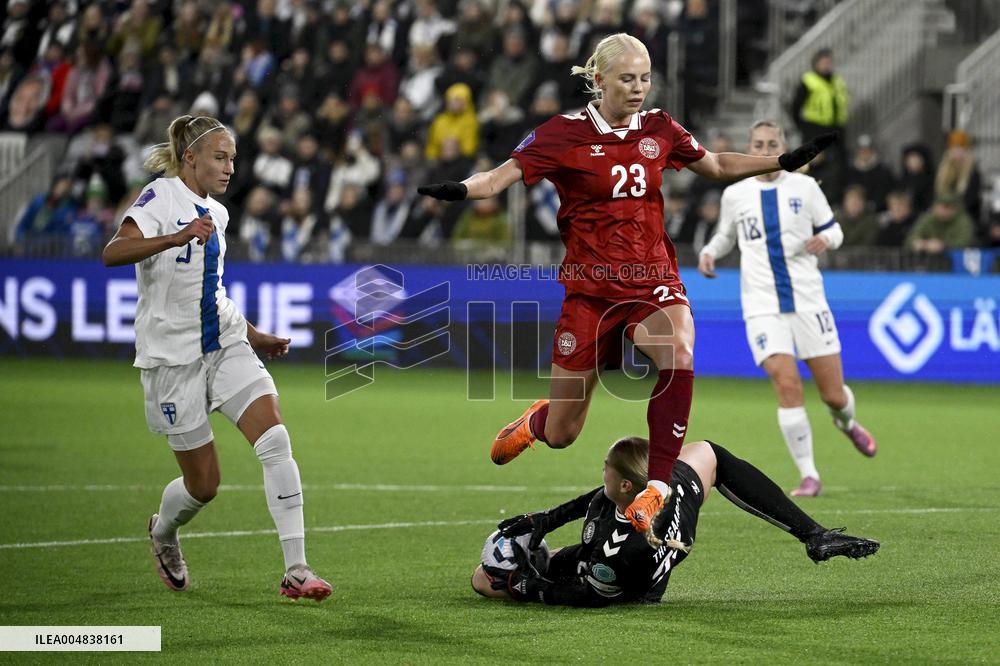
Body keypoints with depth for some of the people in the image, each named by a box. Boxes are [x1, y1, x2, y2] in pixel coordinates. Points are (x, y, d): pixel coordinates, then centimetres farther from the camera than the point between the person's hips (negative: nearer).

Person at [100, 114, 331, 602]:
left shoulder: (216, 213, 13)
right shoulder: (160, 196, -10)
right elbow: (113, 252, -28)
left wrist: (253, 336, 22)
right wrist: (175, 238, -43)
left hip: (226, 346, 6)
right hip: (173, 356, -6)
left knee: (276, 442, -16)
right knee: (203, 483, 2)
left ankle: (296, 570, -18)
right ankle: (162, 532, 37)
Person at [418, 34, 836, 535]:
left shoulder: (659, 129, 5)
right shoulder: (564, 134, -7)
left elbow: (718, 166, 20)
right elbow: (501, 177, -15)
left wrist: (786, 161, 12)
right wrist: (458, 189, -35)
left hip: (653, 279, 2)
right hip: (590, 289, -2)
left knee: (678, 354, -35)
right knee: (560, 435, 5)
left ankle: (657, 487, -28)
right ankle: (535, 422, 46)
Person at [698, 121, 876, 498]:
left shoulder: (804, 187, 2)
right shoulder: (735, 195, 5)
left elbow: (833, 230, 9)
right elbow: (726, 235, 22)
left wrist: (825, 240, -14)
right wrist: (709, 252, 1)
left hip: (808, 301, 0)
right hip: (763, 307, 0)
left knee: (834, 395, 2)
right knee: (787, 385, -19)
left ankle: (847, 423, 41)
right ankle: (809, 476, -9)